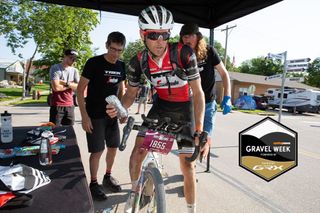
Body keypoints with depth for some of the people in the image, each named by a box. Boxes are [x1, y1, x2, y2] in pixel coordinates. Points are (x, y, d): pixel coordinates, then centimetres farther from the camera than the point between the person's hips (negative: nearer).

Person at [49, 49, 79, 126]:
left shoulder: (75, 71, 9)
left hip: (70, 106, 5)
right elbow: (56, 87, -17)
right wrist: (71, 85, -4)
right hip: (57, 106, -4)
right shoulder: (55, 68, -6)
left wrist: (66, 83, -14)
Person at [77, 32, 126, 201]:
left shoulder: (121, 66, 3)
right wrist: (84, 116, -16)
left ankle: (108, 177, 33)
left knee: (113, 147, 11)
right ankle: (93, 183, 20)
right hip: (94, 116, -5)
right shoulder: (94, 63, -12)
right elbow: (80, 90, -11)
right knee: (97, 151, 0)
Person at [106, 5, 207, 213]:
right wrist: (118, 108, -25)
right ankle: (134, 192, 21)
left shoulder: (184, 54, -25)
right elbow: (131, 93, -2)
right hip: (161, 105, 3)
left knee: (187, 163, -2)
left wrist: (200, 131, -29)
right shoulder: (138, 61, -15)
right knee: (138, 150, -10)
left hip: (185, 107, -2)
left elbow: (198, 92, -22)